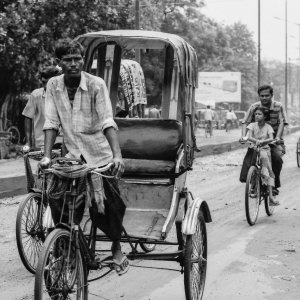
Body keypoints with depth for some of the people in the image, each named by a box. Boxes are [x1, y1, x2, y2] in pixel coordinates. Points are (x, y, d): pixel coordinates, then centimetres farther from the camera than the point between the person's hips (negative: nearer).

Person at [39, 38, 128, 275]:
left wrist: (118, 155, -32)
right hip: (73, 157, 3)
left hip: (100, 157, -3)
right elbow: (51, 123, -3)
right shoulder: (54, 86, 0)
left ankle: (117, 248, 23)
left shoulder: (96, 84, -11)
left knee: (111, 205, -3)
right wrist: (47, 156, -14)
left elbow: (108, 122, -20)